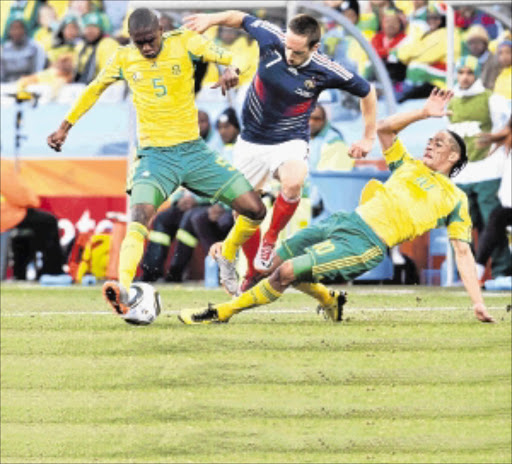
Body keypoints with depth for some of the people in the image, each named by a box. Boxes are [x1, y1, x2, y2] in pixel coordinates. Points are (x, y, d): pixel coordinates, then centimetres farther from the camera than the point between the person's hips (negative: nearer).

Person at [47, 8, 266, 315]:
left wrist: (233, 70, -37)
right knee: (140, 219, -29)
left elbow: (234, 58, -13)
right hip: (155, 156, -1)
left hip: (193, 149, 1)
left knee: (256, 211, -2)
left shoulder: (185, 44, -3)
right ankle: (123, 290, -42)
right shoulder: (124, 60, 3)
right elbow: (94, 90, 20)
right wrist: (65, 127, 23)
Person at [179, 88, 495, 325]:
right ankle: (331, 301, 33)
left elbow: (463, 251, 4)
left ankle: (222, 313, -4)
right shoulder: (409, 167, 23)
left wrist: (478, 302, -4)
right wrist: (424, 113, 5)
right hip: (346, 221, 7)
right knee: (279, 263, 12)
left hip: (367, 243, -7)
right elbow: (384, 128, 16)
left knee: (287, 272, -17)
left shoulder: (456, 199, 7)